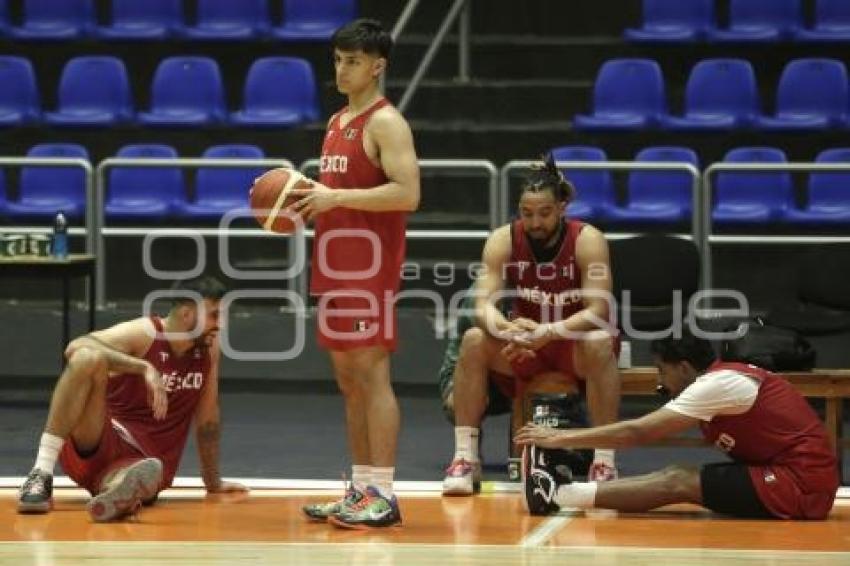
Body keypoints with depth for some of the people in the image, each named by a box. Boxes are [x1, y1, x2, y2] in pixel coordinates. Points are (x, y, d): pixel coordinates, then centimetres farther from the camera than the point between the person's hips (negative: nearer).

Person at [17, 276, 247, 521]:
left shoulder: (210, 347, 7)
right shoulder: (142, 334, -9)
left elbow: (207, 419, 20)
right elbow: (75, 347, -27)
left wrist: (213, 481, 25)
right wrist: (145, 367, -35)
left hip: (140, 461, 3)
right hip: (90, 449, -3)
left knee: (151, 472, -37)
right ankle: (41, 474, -36)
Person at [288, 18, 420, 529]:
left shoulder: (386, 123, -10)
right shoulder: (337, 123, 18)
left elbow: (407, 193, -21)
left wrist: (335, 198, -21)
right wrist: (309, 202, 7)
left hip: (370, 267, -9)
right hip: (336, 266, 9)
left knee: (372, 374, -10)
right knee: (348, 379, 11)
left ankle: (383, 496, -9)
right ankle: (361, 490, 16)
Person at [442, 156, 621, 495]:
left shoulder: (587, 241, -19)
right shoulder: (503, 240, -12)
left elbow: (598, 311, -28)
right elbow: (483, 304, -21)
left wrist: (549, 332, -45)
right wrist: (507, 330, -45)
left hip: (575, 343, -2)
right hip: (524, 347, 3)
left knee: (599, 343, -36)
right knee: (474, 341, -25)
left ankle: (604, 462, -31)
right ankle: (465, 459, -20)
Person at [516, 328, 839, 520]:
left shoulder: (718, 383, -14)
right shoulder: (725, 378, 14)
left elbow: (637, 433, -14)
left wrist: (558, 439, -9)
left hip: (801, 485, -9)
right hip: (800, 478, 9)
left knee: (677, 483, -12)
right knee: (677, 478, 0)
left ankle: (557, 494, -13)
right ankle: (563, 491, -1)